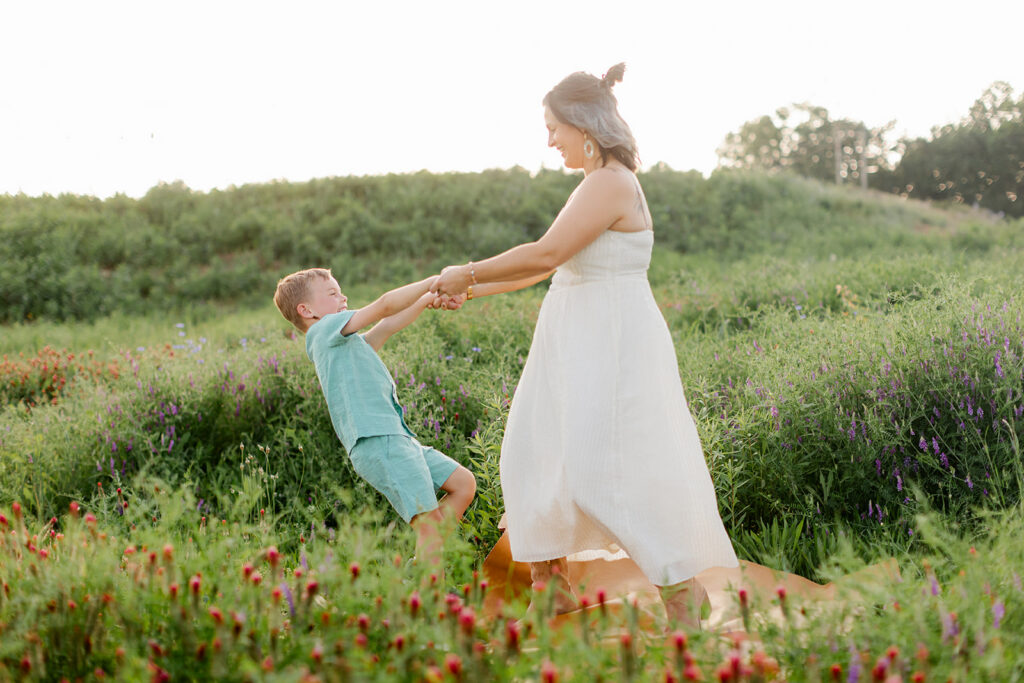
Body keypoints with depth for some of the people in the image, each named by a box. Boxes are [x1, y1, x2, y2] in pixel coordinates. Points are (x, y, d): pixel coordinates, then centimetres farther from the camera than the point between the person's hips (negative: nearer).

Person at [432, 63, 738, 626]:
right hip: (581, 343, 10)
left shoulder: (610, 183, -16)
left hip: (610, 345, -10)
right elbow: (550, 264, 18)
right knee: (534, 457, 14)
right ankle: (552, 588, 26)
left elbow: (547, 253, -20)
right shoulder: (598, 183, 15)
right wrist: (471, 291, 18)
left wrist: (467, 274, -10)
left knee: (602, 473, -10)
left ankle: (681, 591, 1)